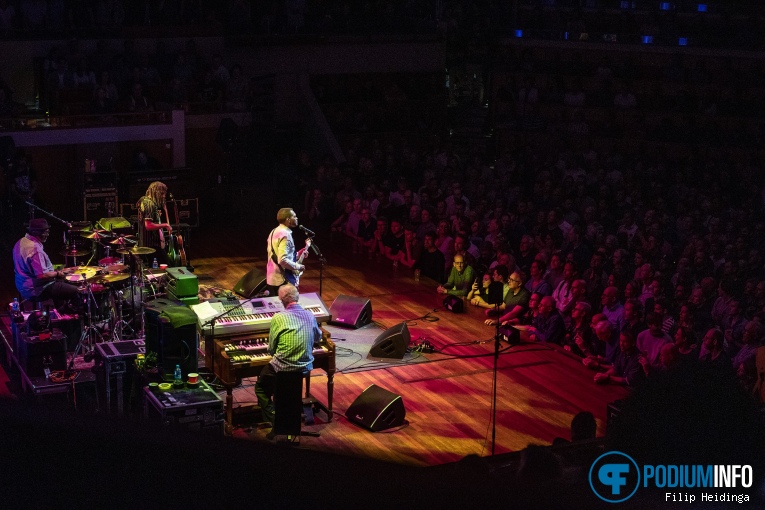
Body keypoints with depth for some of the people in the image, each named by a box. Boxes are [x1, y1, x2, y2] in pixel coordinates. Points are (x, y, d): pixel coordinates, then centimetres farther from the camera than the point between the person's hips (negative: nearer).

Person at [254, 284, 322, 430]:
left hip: (283, 368, -5)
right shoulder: (310, 316, -1)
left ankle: (274, 419, 5)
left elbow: (271, 349, -6)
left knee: (260, 388, 19)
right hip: (305, 367, 5)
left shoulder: (278, 318, -15)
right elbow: (318, 338, 20)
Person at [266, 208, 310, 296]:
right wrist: (298, 267, -14)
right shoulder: (285, 235, -19)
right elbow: (283, 260, -28)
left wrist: (298, 254, 17)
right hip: (283, 280, -10)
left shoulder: (274, 232, 12)